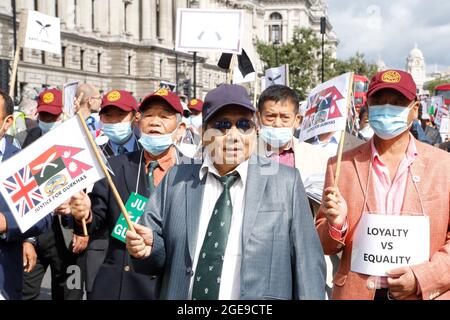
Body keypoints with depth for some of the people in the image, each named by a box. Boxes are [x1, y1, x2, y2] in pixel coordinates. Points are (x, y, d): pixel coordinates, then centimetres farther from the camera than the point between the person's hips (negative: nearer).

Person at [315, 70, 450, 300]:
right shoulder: (341, 166, 0)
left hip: (425, 293, 0)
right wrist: (336, 224, -14)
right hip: (356, 292, 1)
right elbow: (325, 246, 5)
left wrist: (423, 277, -13)